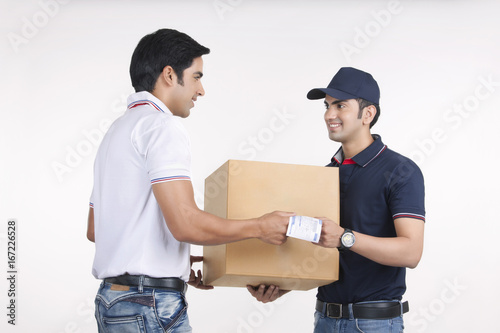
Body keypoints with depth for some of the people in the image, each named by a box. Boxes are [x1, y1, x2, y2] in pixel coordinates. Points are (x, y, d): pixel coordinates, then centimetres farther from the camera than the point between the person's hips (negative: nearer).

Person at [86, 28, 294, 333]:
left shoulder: (117, 132, 19)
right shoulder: (162, 125, -12)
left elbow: (94, 230, 23)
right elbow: (186, 224, -23)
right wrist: (260, 227, -9)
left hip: (112, 298, 10)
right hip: (151, 306, -10)